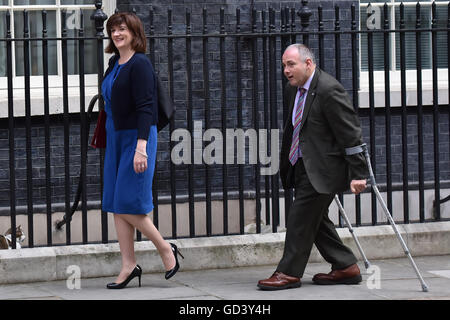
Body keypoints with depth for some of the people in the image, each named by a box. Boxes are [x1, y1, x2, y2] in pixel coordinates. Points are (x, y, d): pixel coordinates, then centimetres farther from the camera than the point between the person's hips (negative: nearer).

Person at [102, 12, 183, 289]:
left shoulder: (140, 65, -13)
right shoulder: (115, 64, 12)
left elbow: (146, 108, -20)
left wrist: (141, 147, -27)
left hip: (136, 137, -9)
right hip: (115, 138, 9)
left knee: (128, 204, -9)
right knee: (116, 205, 6)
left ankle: (166, 249, 10)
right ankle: (129, 266, 11)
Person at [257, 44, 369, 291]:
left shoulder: (329, 90, -19)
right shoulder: (293, 90, 9)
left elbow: (351, 134, -19)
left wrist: (358, 174, -19)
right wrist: (287, 163, 21)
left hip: (321, 167, -10)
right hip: (303, 166, 10)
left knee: (300, 217, -7)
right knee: (314, 219, 13)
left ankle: (289, 272, 2)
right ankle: (346, 267, 22)